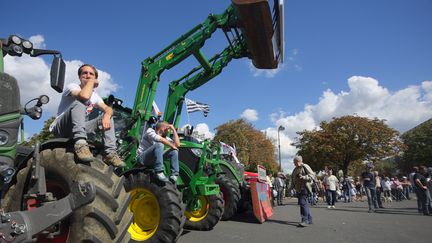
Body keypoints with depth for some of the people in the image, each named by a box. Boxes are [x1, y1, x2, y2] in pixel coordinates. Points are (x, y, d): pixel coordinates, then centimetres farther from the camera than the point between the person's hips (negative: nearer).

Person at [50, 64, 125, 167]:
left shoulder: (95, 95, 13)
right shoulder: (72, 86, -7)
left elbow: (108, 108, -1)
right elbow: (84, 96, -31)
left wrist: (107, 115, -24)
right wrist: (91, 82, -15)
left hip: (80, 128, 6)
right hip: (60, 129, -6)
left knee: (107, 116, -7)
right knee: (79, 103, -30)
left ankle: (110, 152, -20)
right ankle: (80, 143, -44)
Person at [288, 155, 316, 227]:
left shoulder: (305, 167, -3)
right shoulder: (295, 169, 21)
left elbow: (312, 175, -9)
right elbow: (292, 179, 26)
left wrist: (304, 177, -22)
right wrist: (291, 186, 12)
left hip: (304, 188, -8)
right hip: (298, 189, 8)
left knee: (303, 203, -16)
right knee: (304, 203, 12)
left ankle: (305, 220, -15)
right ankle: (309, 219, 24)